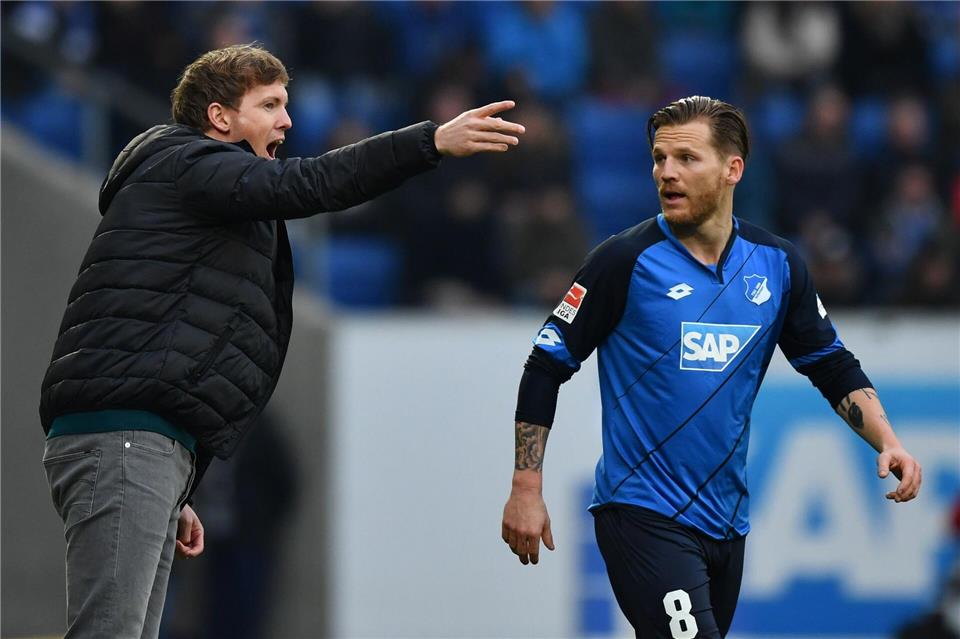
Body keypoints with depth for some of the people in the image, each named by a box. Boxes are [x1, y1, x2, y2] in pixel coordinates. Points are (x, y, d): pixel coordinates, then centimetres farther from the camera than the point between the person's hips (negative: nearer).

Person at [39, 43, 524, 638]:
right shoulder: (185, 166, 0)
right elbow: (305, 185, -19)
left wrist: (173, 494, 26)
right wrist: (434, 142, -25)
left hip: (154, 447, 11)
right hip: (121, 438, -11)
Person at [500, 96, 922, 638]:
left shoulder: (776, 265, 4)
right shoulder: (626, 261, -8)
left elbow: (833, 366, 14)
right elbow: (546, 369, -4)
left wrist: (886, 440, -3)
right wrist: (526, 488, -8)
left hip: (727, 521, 5)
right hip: (643, 514, -5)